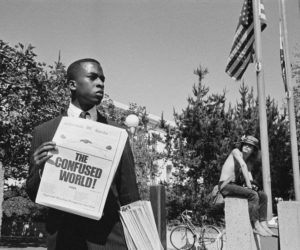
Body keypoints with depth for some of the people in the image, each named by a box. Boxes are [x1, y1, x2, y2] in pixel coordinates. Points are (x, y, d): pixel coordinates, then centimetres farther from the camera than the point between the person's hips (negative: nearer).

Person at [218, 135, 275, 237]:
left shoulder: (249, 161, 18)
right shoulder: (236, 151, -5)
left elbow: (248, 171, 3)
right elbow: (243, 166, -19)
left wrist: (251, 184, -18)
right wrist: (248, 184, -25)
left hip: (236, 185, 8)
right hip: (226, 185, -8)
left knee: (263, 195, -4)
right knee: (253, 195, -27)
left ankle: (263, 223, -8)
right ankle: (255, 226, -25)